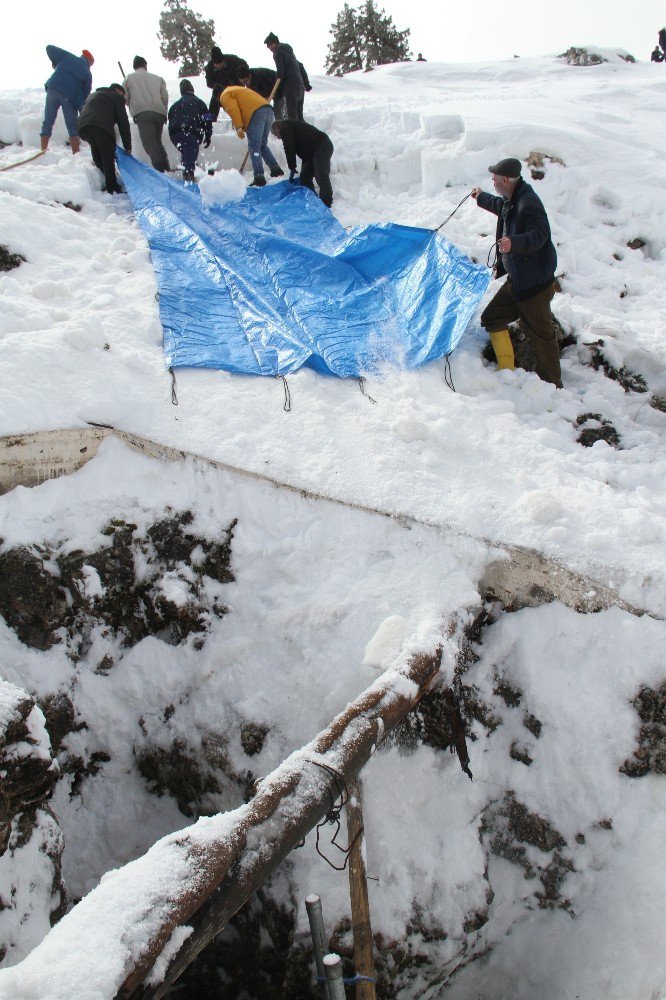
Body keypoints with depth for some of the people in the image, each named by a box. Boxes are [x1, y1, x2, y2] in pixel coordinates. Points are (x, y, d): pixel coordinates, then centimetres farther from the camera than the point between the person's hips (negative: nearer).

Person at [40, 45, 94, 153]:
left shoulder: (67, 56, 14)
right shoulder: (87, 73, 10)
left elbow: (49, 48, 12)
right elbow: (86, 93, 8)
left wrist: (55, 63, 27)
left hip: (53, 90, 2)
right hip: (69, 96, -2)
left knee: (48, 123, 8)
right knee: (73, 127, 7)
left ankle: (43, 152, 5)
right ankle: (76, 154, 0)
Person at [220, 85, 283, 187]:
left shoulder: (225, 95, 12)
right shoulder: (237, 90, 39)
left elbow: (233, 109, -6)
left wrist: (238, 127, -9)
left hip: (256, 113, -8)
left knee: (254, 147, -6)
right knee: (263, 145, 20)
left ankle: (259, 178, -14)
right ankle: (276, 170, 12)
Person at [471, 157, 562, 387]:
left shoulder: (528, 203, -21)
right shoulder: (511, 201, 10)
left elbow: (540, 235, -32)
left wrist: (513, 243, -47)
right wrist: (481, 198, 52)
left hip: (535, 284, -10)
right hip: (516, 280, 10)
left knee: (540, 334, -4)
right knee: (492, 318, 13)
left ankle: (553, 385, 7)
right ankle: (507, 371, 21)